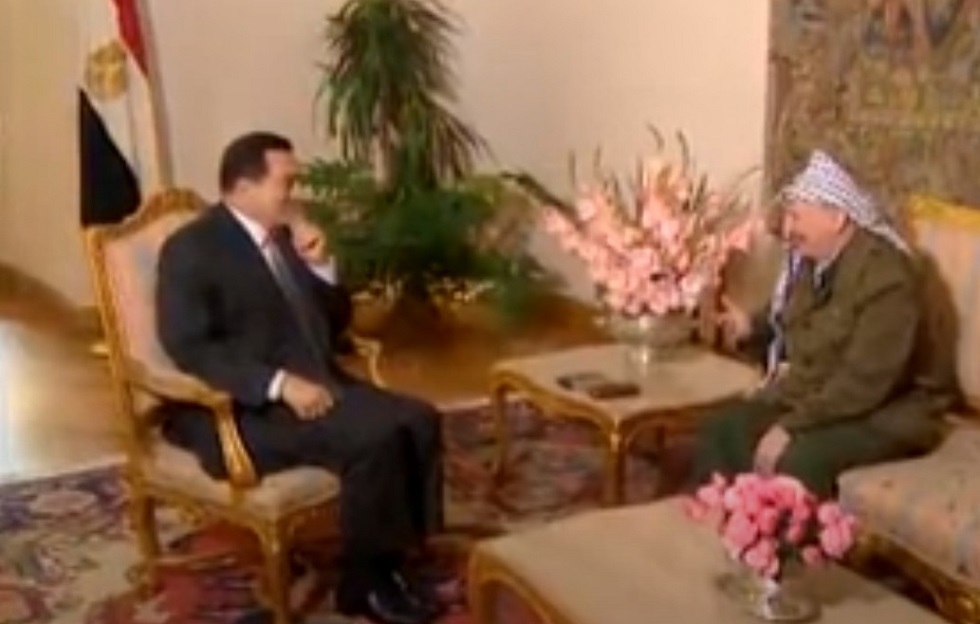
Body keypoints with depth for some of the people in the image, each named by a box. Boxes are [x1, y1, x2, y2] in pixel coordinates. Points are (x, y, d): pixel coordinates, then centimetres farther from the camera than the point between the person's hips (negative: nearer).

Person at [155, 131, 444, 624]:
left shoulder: (283, 238, 16)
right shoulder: (191, 249, -8)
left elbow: (333, 324, 20)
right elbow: (188, 348, -19)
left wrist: (317, 267, 1)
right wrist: (280, 384, -26)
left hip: (318, 386, 8)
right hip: (248, 408, -8)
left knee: (418, 420, -12)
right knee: (375, 438, -26)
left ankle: (392, 561, 0)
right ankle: (365, 582, -8)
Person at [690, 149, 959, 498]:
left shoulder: (887, 276, -23)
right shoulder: (808, 259, 3)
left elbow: (865, 383, -29)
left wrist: (791, 427, -31)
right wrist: (754, 327, 5)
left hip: (887, 410, -8)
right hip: (813, 396, 8)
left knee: (797, 458, -33)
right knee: (721, 427, -8)